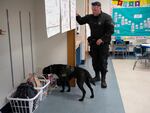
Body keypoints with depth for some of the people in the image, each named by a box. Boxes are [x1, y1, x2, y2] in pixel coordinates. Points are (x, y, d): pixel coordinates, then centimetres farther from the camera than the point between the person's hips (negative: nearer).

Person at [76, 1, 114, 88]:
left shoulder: (107, 17, -11)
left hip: (103, 43, -5)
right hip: (93, 43, 5)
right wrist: (77, 15, -3)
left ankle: (103, 80, 6)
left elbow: (111, 30, -15)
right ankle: (97, 76, 28)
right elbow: (81, 21, 17)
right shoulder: (90, 17, 5)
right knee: (95, 60, 12)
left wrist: (102, 39, -21)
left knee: (103, 61, -3)